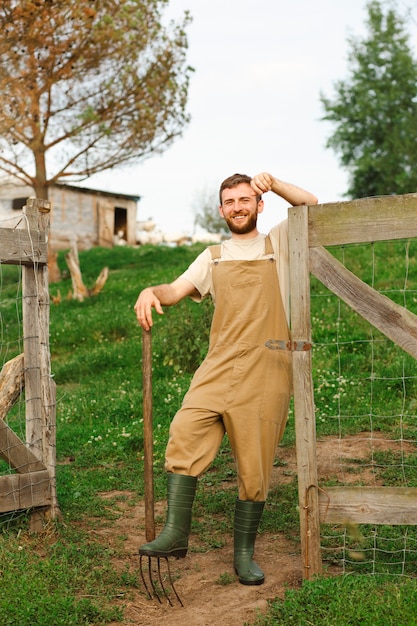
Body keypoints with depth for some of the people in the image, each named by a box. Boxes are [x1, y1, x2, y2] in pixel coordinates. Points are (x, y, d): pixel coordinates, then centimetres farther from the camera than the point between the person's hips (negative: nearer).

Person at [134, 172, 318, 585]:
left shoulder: (278, 242, 15)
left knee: (254, 466, 0)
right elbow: (177, 290, 10)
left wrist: (273, 183, -5)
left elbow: (313, 206, 4)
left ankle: (244, 553, 13)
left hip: (265, 372, -2)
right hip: (217, 368, 2)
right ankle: (175, 535, -10)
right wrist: (150, 292, -11)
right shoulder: (213, 257, 21)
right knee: (183, 436, -18)